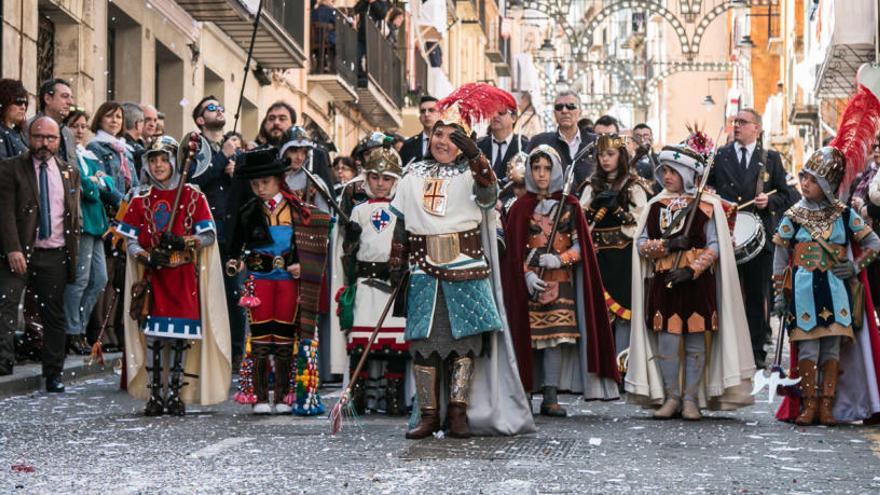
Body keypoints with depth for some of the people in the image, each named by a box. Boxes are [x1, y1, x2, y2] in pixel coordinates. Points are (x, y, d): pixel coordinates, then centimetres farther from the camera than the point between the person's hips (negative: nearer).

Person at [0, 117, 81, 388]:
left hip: (54, 256, 4)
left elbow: (75, 217, 16)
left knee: (55, 316, 8)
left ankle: (54, 374, 16)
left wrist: (73, 252, 8)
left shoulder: (70, 172, 12)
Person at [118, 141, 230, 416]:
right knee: (152, 333, -3)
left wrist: (183, 242, -19)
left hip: (184, 274, -1)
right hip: (152, 274, 1)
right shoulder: (141, 199, 11)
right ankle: (154, 395, 4)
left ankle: (175, 393, 7)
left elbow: (209, 235, -1)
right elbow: (130, 240, 6)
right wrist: (146, 256, -14)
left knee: (181, 335, -2)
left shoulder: (193, 197, 5)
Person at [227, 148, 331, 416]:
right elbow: (237, 241, 7)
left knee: (285, 336, 4)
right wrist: (235, 260, -12)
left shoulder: (296, 209, 3)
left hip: (289, 277, 0)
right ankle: (260, 397, 5)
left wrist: (299, 264, -11)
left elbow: (309, 243, 4)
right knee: (260, 335, 0)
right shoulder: (249, 211, 6)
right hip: (259, 277, 0)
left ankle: (284, 397, 10)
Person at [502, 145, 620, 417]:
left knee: (557, 334, -6)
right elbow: (515, 248, 3)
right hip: (530, 281, -1)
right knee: (530, 334, -7)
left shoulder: (570, 205, 9)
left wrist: (560, 259, -12)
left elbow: (580, 244, 6)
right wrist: (527, 274, -12)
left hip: (561, 280, 1)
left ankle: (550, 397, -3)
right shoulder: (521, 207, 8)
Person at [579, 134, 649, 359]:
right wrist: (598, 204, -7)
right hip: (598, 255, 4)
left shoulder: (634, 186, 0)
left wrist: (617, 208, -13)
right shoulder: (593, 186, 15)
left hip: (623, 255, -4)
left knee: (621, 306, -6)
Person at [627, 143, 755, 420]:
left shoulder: (707, 205, 2)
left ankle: (691, 399, 7)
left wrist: (691, 270, -15)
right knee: (667, 340, -4)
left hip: (698, 283, -2)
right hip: (664, 283, 2)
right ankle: (671, 397, 8)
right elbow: (641, 244, 6)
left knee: (696, 342, -1)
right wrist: (666, 245, -12)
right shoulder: (655, 206, 11)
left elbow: (715, 247, -3)